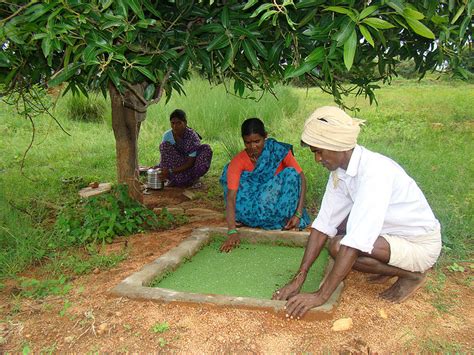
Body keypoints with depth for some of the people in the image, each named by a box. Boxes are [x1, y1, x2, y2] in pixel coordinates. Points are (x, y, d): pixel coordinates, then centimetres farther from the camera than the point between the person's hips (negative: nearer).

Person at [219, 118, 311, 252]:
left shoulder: (279, 151, -15)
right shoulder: (238, 162, -16)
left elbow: (301, 178, -15)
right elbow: (231, 197, -25)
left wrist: (298, 214, -24)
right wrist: (232, 231, -37)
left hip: (277, 204, 0)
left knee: (291, 174, -26)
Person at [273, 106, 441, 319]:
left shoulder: (374, 172, -31)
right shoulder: (340, 171, -6)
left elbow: (356, 243, -36)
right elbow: (324, 223, -7)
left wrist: (321, 296, -33)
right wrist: (299, 278, -12)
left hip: (421, 245, -8)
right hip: (394, 233, 8)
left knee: (340, 246, -25)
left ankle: (411, 275, -3)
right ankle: (395, 267, 11)